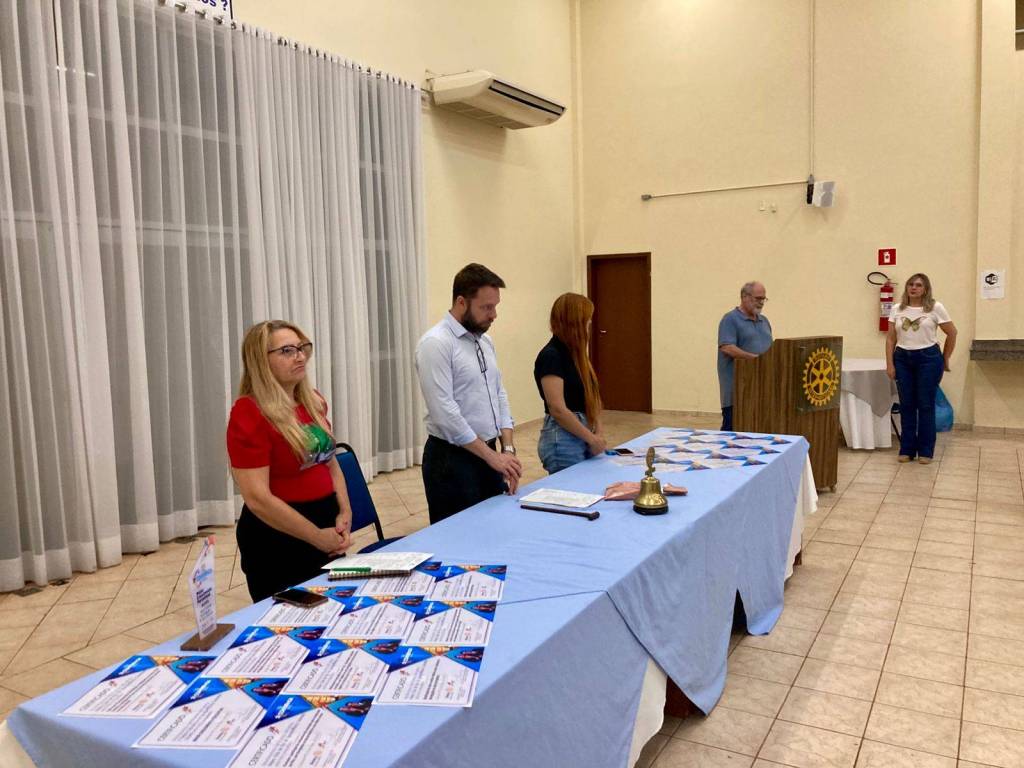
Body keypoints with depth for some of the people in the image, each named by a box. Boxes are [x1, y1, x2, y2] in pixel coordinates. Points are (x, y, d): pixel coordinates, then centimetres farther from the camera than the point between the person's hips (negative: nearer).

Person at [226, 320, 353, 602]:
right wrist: (317, 536, -16)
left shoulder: (313, 401, 6)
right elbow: (257, 498, -21)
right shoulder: (248, 414, -17)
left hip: (328, 527, 7)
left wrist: (344, 513, -1)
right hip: (278, 540, -7)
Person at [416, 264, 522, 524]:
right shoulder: (436, 343, -17)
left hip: (488, 454, 8)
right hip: (452, 460, -8)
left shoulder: (485, 341, 9)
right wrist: (492, 456, -19)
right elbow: (444, 413, -22)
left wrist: (507, 449, 0)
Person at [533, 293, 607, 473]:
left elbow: (589, 397, 11)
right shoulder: (551, 356, -16)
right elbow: (558, 409, -20)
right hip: (562, 441, -9)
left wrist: (598, 433, -2)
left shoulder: (574, 354, 12)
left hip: (582, 437, 9)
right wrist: (591, 438, -14)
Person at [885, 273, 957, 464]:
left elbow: (952, 333, 5)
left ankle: (925, 451, 11)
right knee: (906, 405, 5)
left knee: (925, 405, 1)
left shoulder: (935, 308, -1)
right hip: (902, 358, 3)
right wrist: (889, 364, -1)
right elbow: (890, 339, 6)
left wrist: (945, 359, 7)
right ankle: (907, 449, 14)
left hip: (928, 358, -2)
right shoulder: (897, 309, 6)